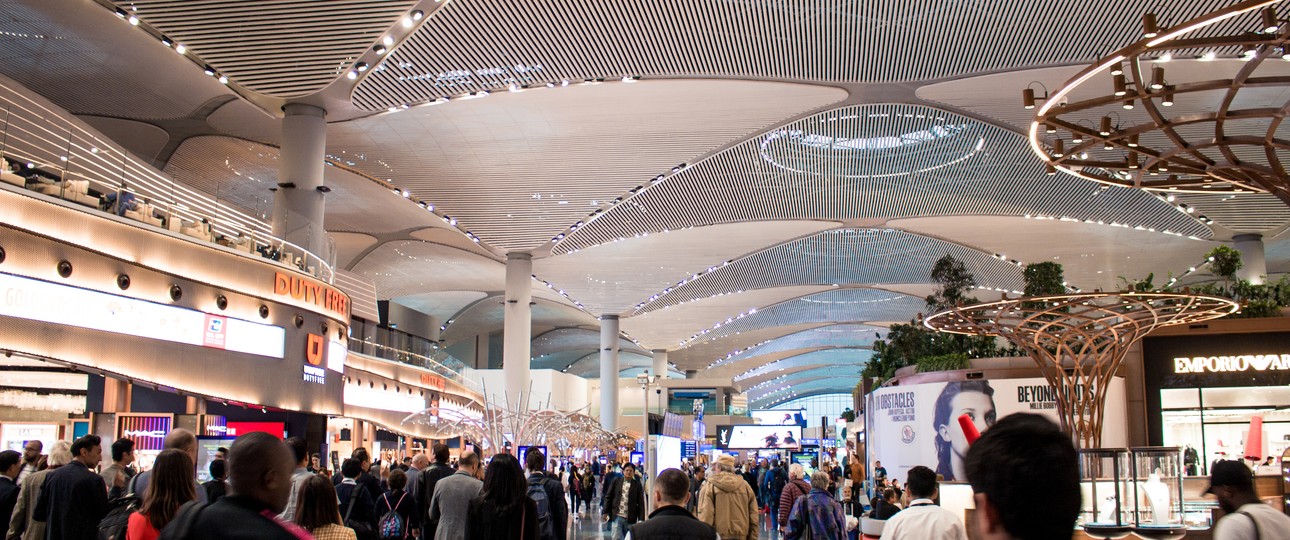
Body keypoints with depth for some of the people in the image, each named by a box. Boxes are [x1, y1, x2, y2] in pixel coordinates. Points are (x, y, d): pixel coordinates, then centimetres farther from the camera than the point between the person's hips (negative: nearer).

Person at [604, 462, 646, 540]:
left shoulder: (637, 485, 1)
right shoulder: (616, 481, 4)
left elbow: (641, 503, 0)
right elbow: (608, 497, 7)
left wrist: (641, 520, -6)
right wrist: (606, 512, 1)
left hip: (630, 519, 0)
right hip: (617, 516, 0)